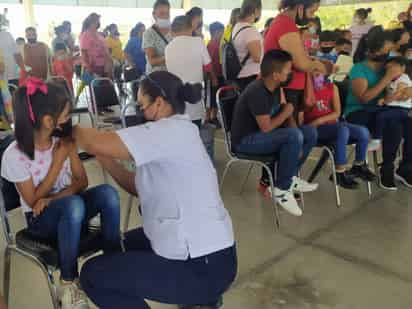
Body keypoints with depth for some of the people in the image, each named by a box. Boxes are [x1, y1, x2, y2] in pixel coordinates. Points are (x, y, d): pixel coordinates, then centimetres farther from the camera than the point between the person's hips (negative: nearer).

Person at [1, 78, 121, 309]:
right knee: (74, 204, -38)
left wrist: (53, 198, -22)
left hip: (70, 208, 4)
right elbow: (34, 201, -15)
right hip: (41, 219, -3)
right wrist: (58, 161, -22)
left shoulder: (62, 140, -8)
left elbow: (82, 182, -3)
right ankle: (69, 282, -18)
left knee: (108, 193, -27)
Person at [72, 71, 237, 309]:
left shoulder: (171, 130, -20)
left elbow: (97, 144, -21)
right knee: (128, 242, 31)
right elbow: (138, 186, 12)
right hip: (208, 250, 10)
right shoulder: (175, 134, 11)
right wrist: (104, 158, 6)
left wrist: (71, 128, -1)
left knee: (93, 274, -1)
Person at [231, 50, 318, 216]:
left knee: (311, 132, 3)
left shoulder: (275, 87, 2)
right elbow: (266, 127, -27)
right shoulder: (257, 92, -25)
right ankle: (281, 189, -16)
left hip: (262, 134, 9)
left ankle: (290, 177, 13)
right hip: (245, 141, -9)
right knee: (294, 135, -30)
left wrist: (296, 146, -5)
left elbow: (285, 114, 8)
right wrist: (286, 113, -9)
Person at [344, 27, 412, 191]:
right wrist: (387, 78, -19)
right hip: (358, 113, -6)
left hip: (380, 110, 6)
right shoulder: (359, 69, -8)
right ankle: (387, 169, -15)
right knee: (394, 123, -32)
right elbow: (364, 98, -21)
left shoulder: (386, 65, 10)